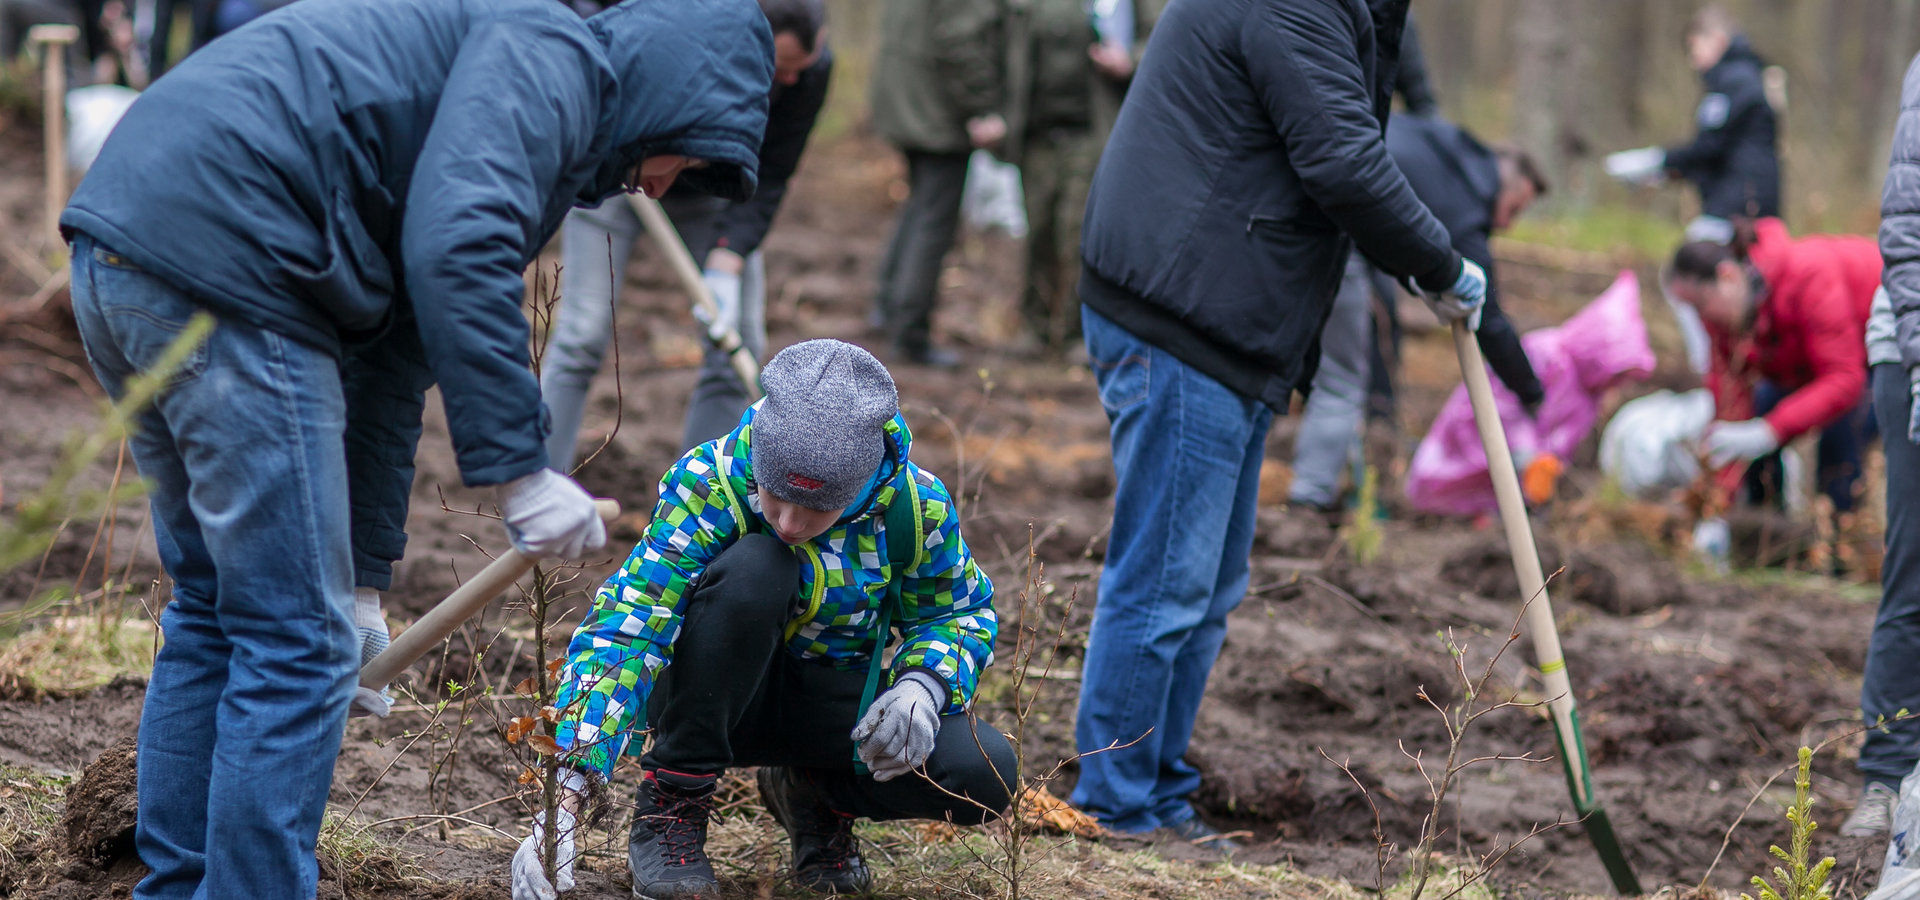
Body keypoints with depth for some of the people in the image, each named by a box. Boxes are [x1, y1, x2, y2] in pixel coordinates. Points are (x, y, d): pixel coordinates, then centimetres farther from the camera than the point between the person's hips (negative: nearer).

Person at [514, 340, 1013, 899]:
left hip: (836, 698, 3)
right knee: (754, 566, -35)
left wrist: (924, 685, -26)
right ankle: (671, 803, -19)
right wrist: (567, 797, -48)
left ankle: (814, 794, 8)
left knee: (986, 776, -25)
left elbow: (963, 613, -1)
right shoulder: (709, 482, -28)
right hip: (719, 694, -3)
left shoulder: (916, 507, -20)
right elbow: (622, 629, -36)